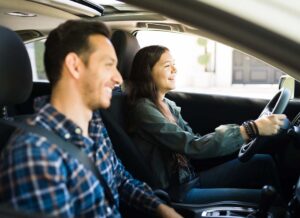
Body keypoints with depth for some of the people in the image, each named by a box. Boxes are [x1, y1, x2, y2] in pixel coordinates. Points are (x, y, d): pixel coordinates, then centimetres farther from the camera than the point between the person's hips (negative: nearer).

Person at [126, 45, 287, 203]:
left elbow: (195, 140, 6)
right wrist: (252, 129, -26)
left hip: (190, 178, 8)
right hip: (174, 192, -8)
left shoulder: (168, 105, 9)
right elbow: (193, 147, -25)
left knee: (263, 162, 0)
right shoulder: (143, 109, -18)